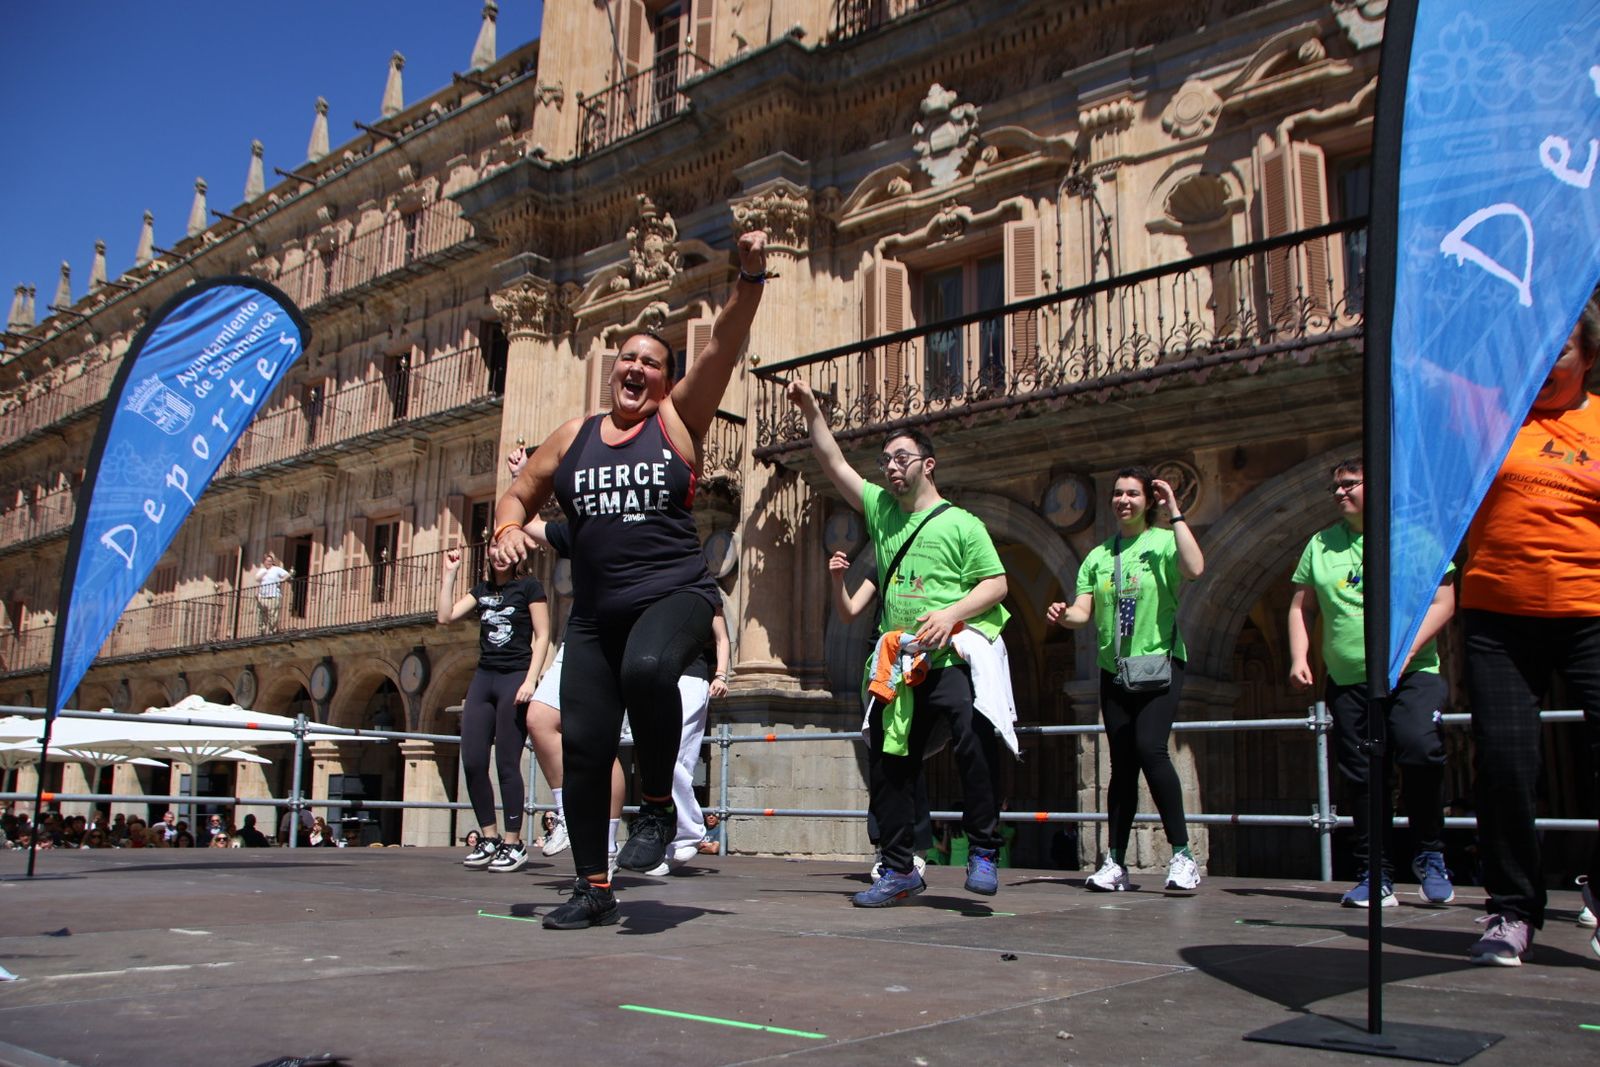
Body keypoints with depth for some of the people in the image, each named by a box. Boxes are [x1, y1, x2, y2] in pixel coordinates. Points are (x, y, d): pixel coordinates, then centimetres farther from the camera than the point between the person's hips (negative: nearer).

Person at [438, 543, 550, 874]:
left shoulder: (529, 586, 1)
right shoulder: (481, 590, 16)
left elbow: (542, 636, -4)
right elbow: (446, 616, 6)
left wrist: (530, 680, -13)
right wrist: (449, 573, 6)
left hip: (515, 678, -6)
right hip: (483, 677, 6)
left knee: (506, 764, -6)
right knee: (472, 762, -1)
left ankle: (514, 844, 3)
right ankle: (489, 838, 11)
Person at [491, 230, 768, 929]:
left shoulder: (678, 421, 4)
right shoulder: (573, 437, 13)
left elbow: (724, 346, -7)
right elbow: (518, 496, 21)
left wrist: (751, 278, -20)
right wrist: (507, 529, -2)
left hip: (675, 594, -4)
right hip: (594, 612, 4)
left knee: (647, 668, -37)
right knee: (582, 746, 0)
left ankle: (659, 805, -13)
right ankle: (593, 890, 16)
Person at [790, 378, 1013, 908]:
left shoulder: (961, 523, 2)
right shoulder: (880, 509, 16)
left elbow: (996, 584, -3)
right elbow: (833, 463, 14)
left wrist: (952, 613, -17)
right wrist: (811, 410, 5)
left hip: (954, 656, -5)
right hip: (899, 663, 6)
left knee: (974, 739, -25)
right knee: (888, 764, 6)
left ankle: (983, 853, -12)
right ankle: (899, 870, 17)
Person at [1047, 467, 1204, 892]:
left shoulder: (1163, 541, -2)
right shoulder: (1098, 555, 11)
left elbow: (1194, 569, -23)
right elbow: (1084, 611, 6)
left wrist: (1174, 512, -17)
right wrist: (1064, 614, -16)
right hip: (1115, 671, 5)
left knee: (1150, 747, -21)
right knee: (1122, 764, 6)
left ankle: (1183, 855, -12)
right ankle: (1115, 862, 11)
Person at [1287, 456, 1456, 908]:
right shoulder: (1321, 544, 12)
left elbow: (1442, 602, -3)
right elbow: (1302, 607, 15)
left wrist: (1405, 651, -15)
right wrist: (1299, 658, 1)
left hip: (1412, 675, -3)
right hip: (1347, 681, 4)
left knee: (1419, 750, -22)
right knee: (1361, 775, 2)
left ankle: (1430, 857, -1)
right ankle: (1375, 875, 12)